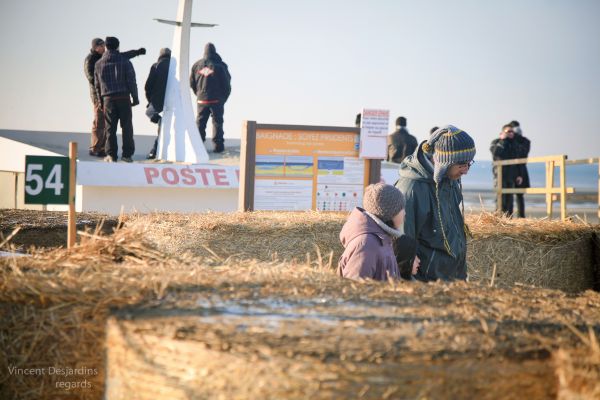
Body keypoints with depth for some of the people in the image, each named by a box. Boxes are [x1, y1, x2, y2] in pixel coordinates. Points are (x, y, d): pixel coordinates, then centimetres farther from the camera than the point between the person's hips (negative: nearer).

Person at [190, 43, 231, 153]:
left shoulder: (197, 65, 3)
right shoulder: (219, 66, -7)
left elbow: (192, 83, 10)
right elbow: (226, 84, -4)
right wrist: (224, 97, 9)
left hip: (201, 99, 3)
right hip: (217, 99, -3)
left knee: (200, 122, 9)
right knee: (217, 121, 1)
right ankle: (218, 145, -4)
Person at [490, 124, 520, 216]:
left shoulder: (513, 144, 20)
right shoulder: (496, 142, 3)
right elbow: (496, 152, -20)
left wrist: (518, 175, 18)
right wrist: (502, 140, -12)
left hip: (511, 176, 6)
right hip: (500, 175, -6)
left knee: (509, 199, 5)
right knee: (501, 197, -11)